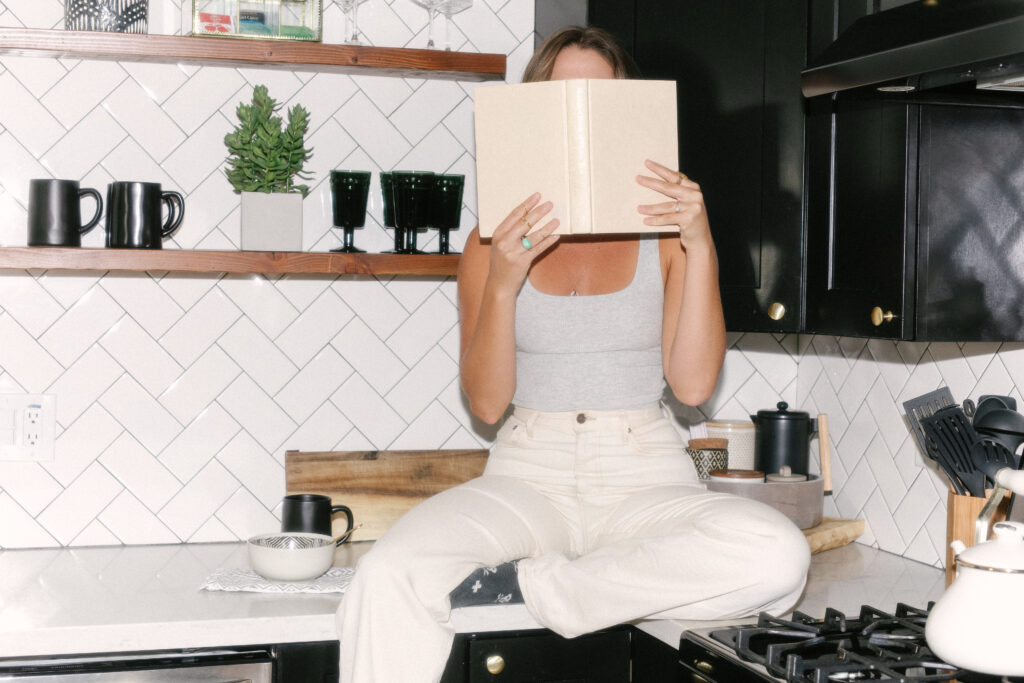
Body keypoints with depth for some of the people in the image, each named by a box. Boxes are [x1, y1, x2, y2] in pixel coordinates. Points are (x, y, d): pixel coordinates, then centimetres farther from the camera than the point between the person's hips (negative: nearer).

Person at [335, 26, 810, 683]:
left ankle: (535, 585, -18)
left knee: (777, 555, -32)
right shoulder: (496, 239, 9)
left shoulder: (663, 228, 9)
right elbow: (487, 402, 1)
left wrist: (701, 250, -11)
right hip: (529, 474, -1)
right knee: (388, 576, -33)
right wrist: (502, 284, -14)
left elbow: (694, 384, -3)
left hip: (646, 477, 2)